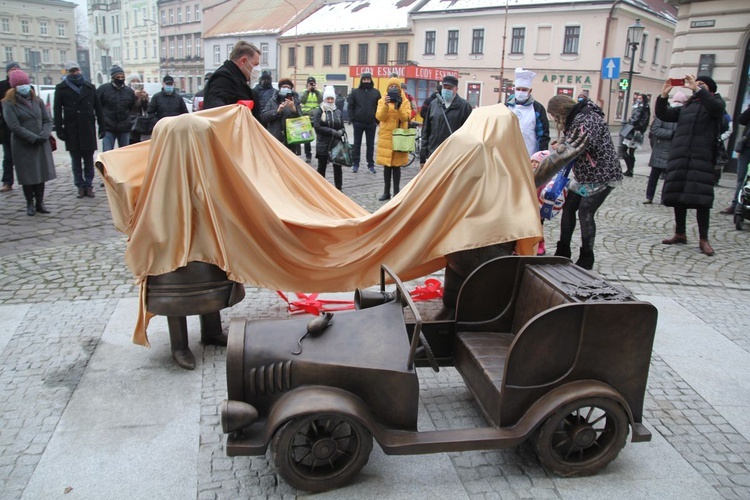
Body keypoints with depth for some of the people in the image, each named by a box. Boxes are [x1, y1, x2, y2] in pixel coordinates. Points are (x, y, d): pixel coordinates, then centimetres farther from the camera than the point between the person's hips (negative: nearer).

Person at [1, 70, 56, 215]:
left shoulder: (37, 101, 10)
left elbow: (47, 120, 6)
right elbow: (14, 126, -12)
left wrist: (43, 135, -12)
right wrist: (34, 138, -17)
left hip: (41, 144, 4)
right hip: (23, 146, -3)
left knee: (41, 173, 5)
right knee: (28, 176, 2)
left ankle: (40, 203, 13)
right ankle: (30, 204, 12)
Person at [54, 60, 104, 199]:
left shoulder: (90, 87, 11)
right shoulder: (61, 88, 6)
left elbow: (98, 108, 10)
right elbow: (57, 110, 2)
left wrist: (102, 127, 4)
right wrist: (59, 129, -6)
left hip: (88, 129, 1)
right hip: (71, 130, -1)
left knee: (89, 159, 3)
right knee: (76, 160, 3)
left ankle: (88, 186, 9)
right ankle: (81, 186, 9)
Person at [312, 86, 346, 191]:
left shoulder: (338, 112, 10)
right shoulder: (318, 111, -4)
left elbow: (342, 127, 15)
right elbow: (317, 127, -13)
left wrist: (340, 132, -10)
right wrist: (333, 132, -19)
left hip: (337, 143, 3)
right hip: (323, 144, -3)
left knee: (337, 166, 5)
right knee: (322, 166, 6)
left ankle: (338, 188, 14)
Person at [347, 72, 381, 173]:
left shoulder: (376, 92, 3)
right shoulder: (355, 92, 2)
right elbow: (350, 107, 2)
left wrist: (377, 120, -3)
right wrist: (352, 119, -6)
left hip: (371, 123, 0)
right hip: (358, 123, 0)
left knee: (370, 144, 6)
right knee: (357, 144, 6)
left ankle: (371, 164, 12)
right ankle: (355, 164, 12)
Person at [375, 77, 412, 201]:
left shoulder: (405, 101, 4)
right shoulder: (382, 100, 6)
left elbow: (406, 118, -10)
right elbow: (379, 117, -7)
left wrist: (399, 106, -22)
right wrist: (385, 105, -21)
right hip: (385, 136, 1)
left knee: (396, 165, 0)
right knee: (387, 165, 5)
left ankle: (396, 192, 7)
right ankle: (386, 192, 14)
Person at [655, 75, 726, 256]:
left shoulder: (716, 103, 9)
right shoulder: (686, 107, 23)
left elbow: (716, 107, -15)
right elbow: (663, 115, 15)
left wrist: (697, 89, -17)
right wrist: (663, 95, 3)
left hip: (702, 158, -5)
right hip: (679, 157, 5)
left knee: (701, 198, -10)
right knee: (677, 196, 6)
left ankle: (704, 239, -5)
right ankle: (680, 234, 18)